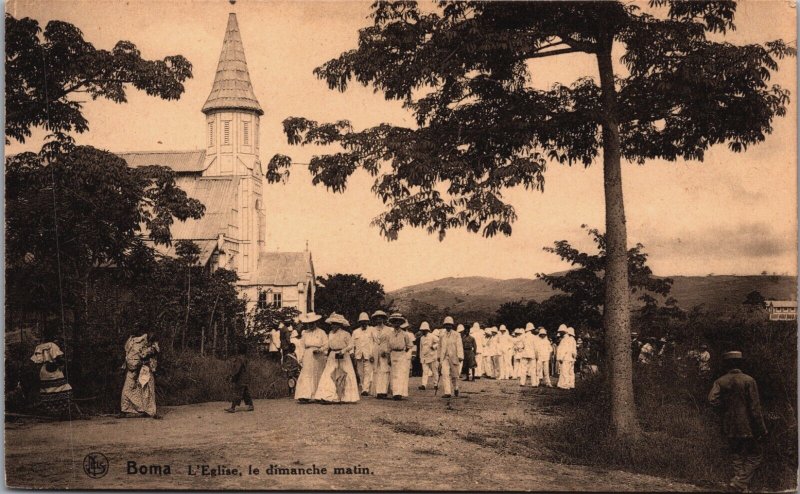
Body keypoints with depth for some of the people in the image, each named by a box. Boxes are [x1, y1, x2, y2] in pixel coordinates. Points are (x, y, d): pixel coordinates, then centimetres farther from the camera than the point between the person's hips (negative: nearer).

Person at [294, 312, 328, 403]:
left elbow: (326, 345, -1)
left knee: (318, 376, 4)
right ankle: (304, 396, -14)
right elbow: (302, 346, 9)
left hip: (318, 357, -1)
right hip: (308, 357, 1)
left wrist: (319, 350, -18)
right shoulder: (305, 333, 11)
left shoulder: (321, 332, 4)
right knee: (306, 375, -8)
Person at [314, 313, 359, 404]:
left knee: (343, 376, 1)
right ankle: (327, 397, -6)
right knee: (328, 375, -6)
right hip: (332, 357, 4)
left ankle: (345, 397, 10)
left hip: (343, 358, -4)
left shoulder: (345, 334, -6)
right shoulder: (330, 334, 10)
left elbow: (350, 345, -9)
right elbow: (328, 346, 16)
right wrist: (326, 356, 11)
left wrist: (343, 351, -23)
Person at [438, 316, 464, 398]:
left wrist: (460, 357, -15)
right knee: (445, 374, -11)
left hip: (453, 357, -2)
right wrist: (439, 357, 20)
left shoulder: (456, 335, 0)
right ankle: (447, 392, -13)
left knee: (454, 375, 8)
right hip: (444, 358, 2)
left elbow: (459, 346, -6)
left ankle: (455, 388, 35)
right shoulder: (442, 336, 10)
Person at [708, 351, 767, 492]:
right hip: (747, 427, -4)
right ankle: (739, 483, -9)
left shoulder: (720, 382, -1)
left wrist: (725, 409, 2)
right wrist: (762, 429, -5)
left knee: (737, 457, 15)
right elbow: (755, 407, -10)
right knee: (754, 457, 6)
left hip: (729, 428, 4)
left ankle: (742, 486, 19)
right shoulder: (748, 380, -9)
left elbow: (712, 399, -16)